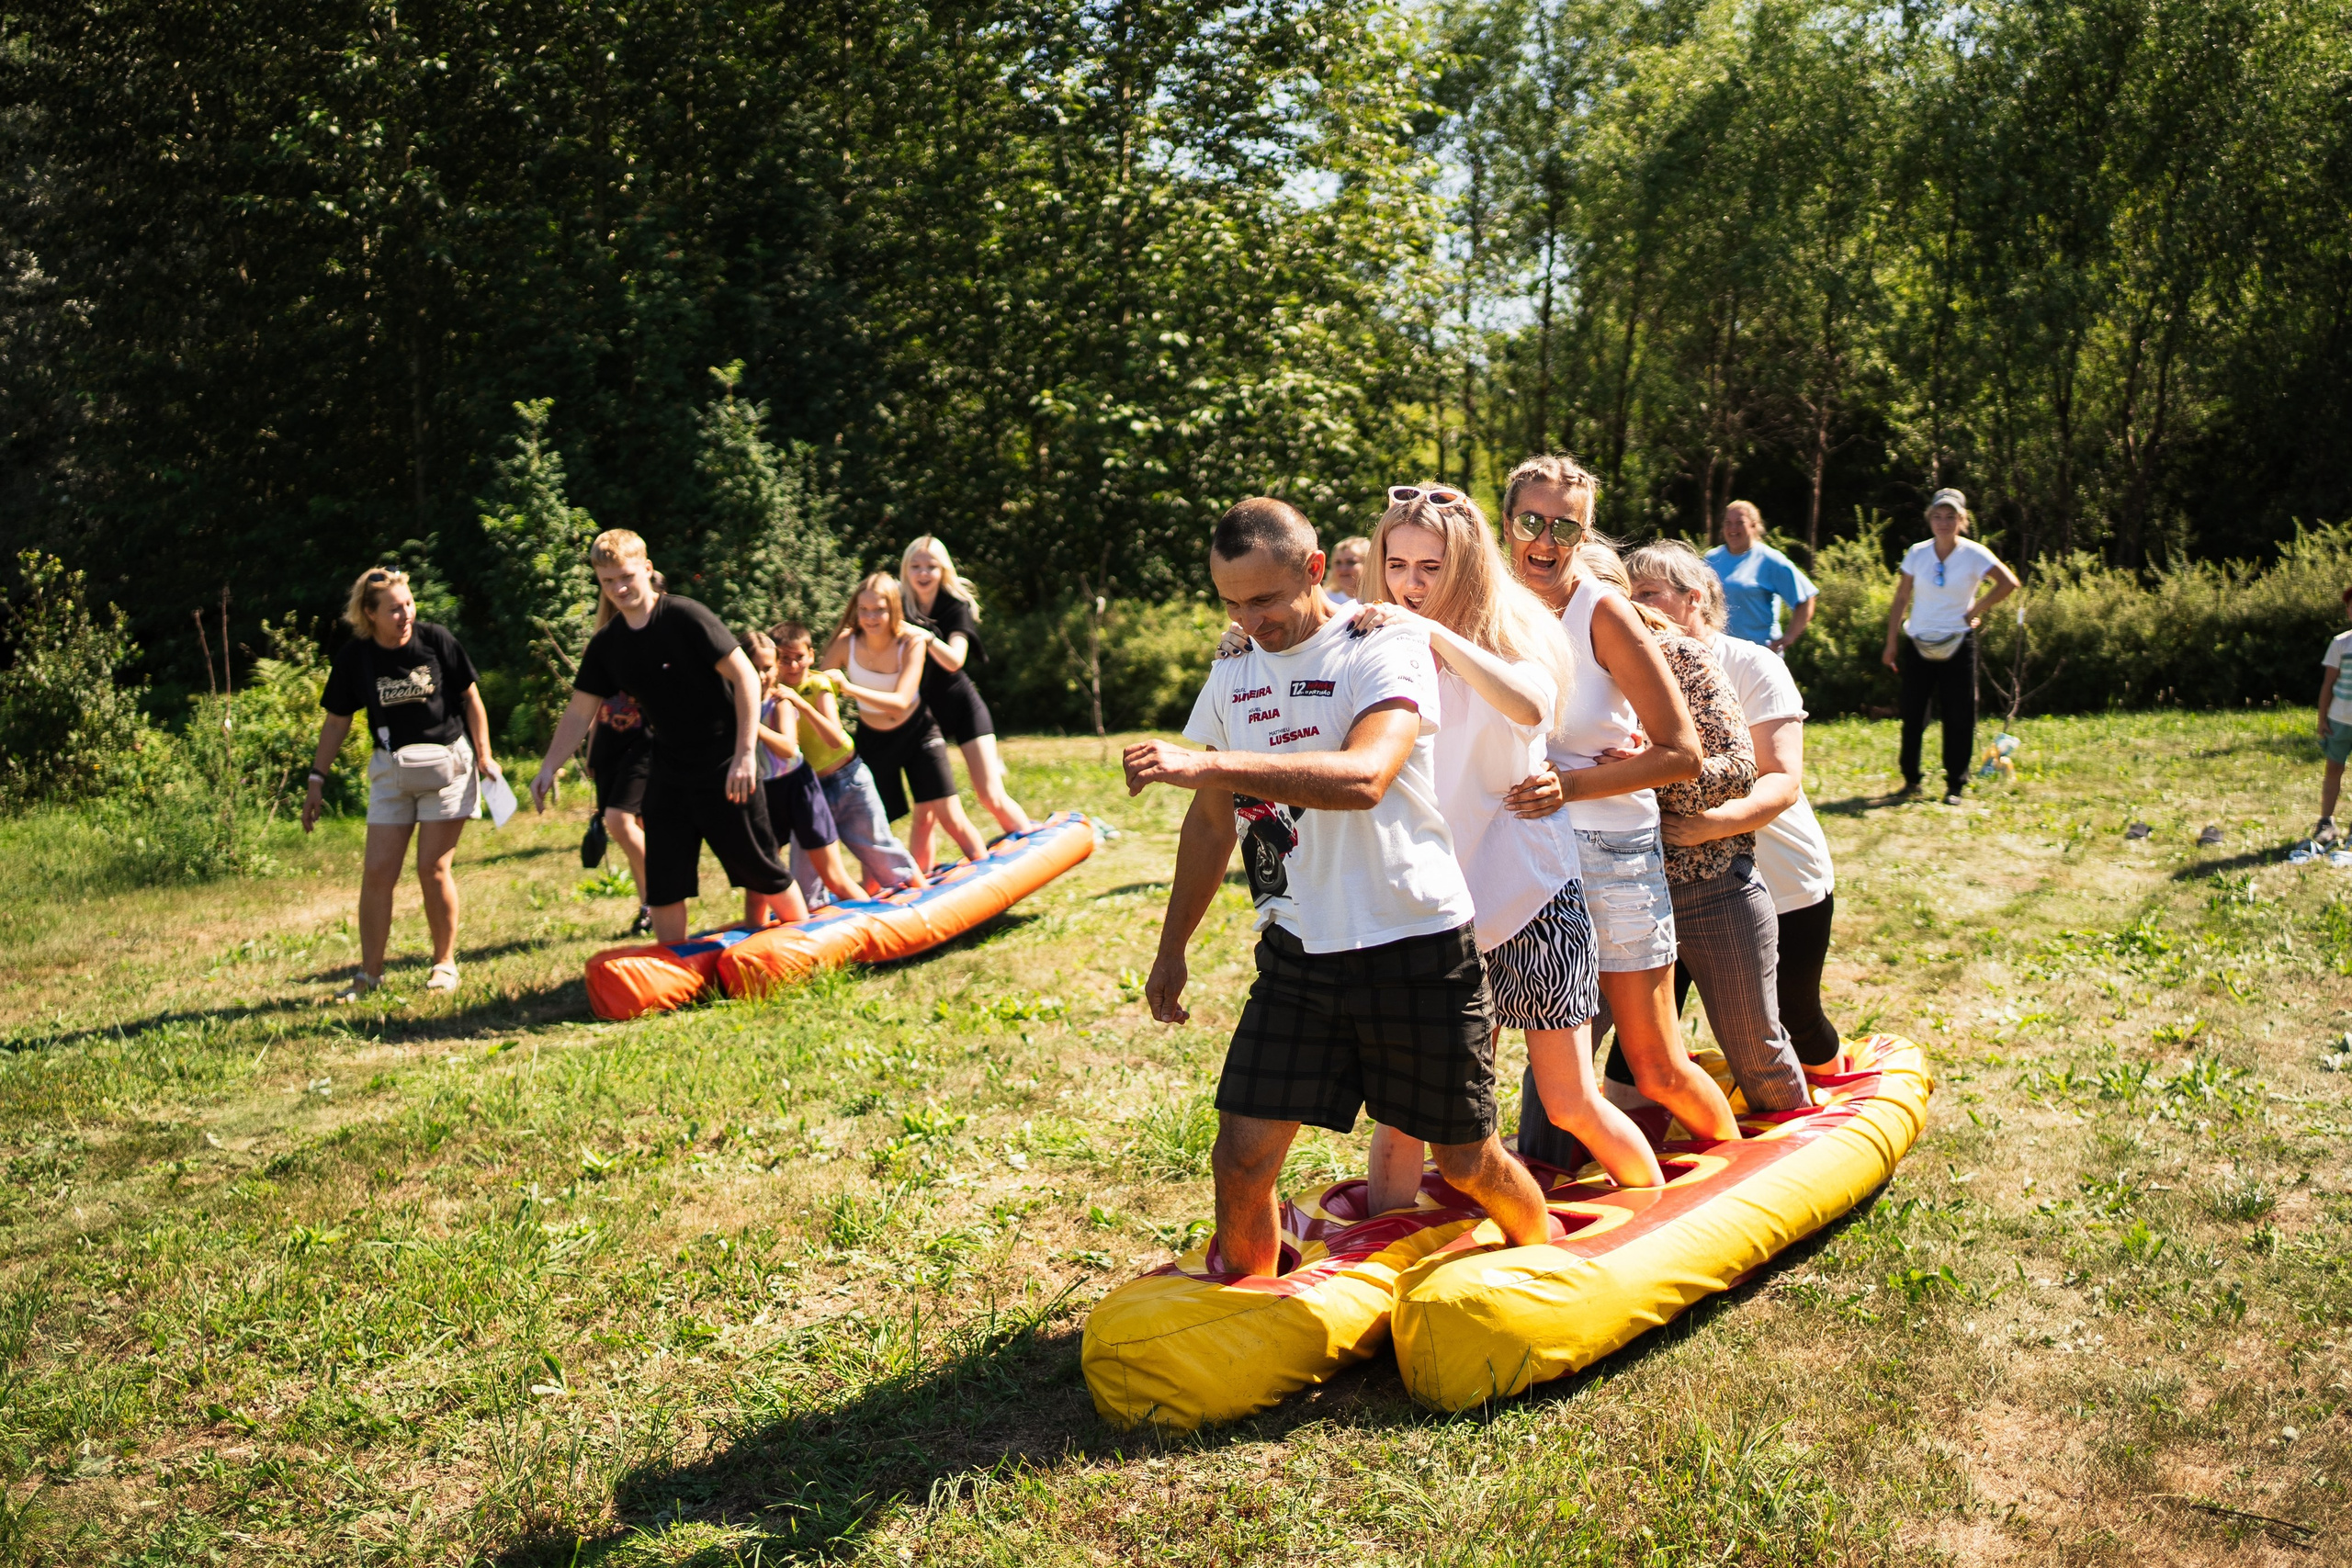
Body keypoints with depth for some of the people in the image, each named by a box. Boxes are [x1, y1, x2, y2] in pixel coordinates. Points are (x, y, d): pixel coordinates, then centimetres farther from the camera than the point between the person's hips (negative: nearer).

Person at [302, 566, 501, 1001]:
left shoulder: (436, 640, -10)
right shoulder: (354, 658, -4)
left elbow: (471, 698, 1)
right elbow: (336, 722, 5)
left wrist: (484, 755, -1)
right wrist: (317, 779, 5)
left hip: (447, 763, -2)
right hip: (391, 770, 2)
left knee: (433, 867, -4)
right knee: (378, 871, -2)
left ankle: (445, 963, 13)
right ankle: (370, 974, 9)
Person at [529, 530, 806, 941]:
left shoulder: (684, 616, -15)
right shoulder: (607, 645, 4)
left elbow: (745, 677, -17)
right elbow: (579, 711, 10)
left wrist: (745, 755, -21)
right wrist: (549, 767, -1)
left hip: (725, 770, -6)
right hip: (669, 773, 6)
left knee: (762, 872, 3)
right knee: (663, 884, 5)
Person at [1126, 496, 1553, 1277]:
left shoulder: (1387, 649, -14)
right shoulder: (1232, 672, 7)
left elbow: (1364, 777, -33)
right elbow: (1213, 819, 17)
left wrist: (1208, 764, -40)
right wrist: (1171, 948, 18)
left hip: (1414, 946, -4)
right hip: (1295, 951, 5)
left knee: (1468, 1161, 11)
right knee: (1240, 1160, -2)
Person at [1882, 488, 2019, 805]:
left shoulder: (1974, 554, -6)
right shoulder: (1917, 553, 1)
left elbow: (2009, 583, -12)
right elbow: (1901, 600, 6)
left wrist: (1976, 610, -9)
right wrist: (1892, 643, 3)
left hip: (1957, 645, -2)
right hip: (1918, 645, 2)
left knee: (1958, 717, -1)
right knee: (1913, 714, 4)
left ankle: (1955, 786, 7)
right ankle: (1910, 779, 17)